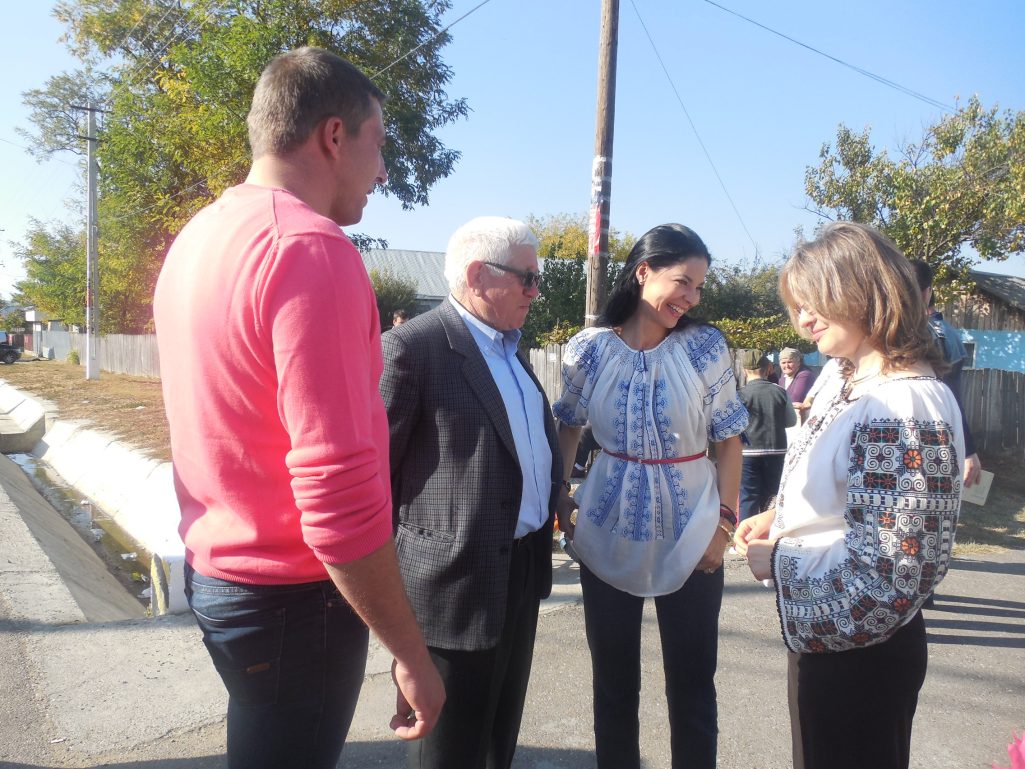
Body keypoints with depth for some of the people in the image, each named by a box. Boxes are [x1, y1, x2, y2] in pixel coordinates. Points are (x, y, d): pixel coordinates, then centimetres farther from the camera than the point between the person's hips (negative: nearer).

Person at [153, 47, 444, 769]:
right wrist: (413, 655, -18)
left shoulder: (198, 236, 6)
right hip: (293, 598, -8)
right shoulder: (313, 249, -23)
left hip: (213, 569, 9)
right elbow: (341, 497, -27)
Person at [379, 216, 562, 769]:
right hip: (460, 579, -8)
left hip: (523, 569, 9)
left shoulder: (510, 346, 12)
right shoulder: (413, 346, -17)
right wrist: (394, 570, -10)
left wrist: (551, 503, 15)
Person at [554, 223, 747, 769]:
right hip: (607, 534, 1)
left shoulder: (707, 346, -7)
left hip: (691, 535, 0)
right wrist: (558, 495, 0)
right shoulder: (589, 348, -6)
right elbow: (568, 425, 9)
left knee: (692, 683, 10)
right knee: (613, 679, 15)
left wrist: (725, 520, -6)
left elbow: (729, 439, 0)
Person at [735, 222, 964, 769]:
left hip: (861, 652, -8)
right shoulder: (848, 381, 2)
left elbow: (886, 582, -28)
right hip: (822, 635, 8)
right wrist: (776, 519, 2)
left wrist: (776, 561, -17)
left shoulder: (905, 408, -27)